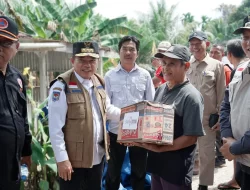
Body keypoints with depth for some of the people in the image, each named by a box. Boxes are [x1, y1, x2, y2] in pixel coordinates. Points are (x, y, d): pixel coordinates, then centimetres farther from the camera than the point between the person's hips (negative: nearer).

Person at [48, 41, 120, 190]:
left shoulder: (99, 82, 6)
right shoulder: (62, 86, -18)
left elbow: (107, 109, 18)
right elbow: (55, 128, -18)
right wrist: (62, 159, -19)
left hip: (98, 155, 7)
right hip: (73, 158, -7)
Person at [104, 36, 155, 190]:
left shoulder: (145, 75, 1)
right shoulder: (110, 76, -1)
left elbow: (151, 104, 3)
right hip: (116, 130, 0)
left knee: (139, 171, 15)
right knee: (113, 170, 14)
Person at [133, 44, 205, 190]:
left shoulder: (191, 96, -16)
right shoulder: (161, 89, 5)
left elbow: (191, 137, -19)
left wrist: (160, 148, -22)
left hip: (177, 167, -7)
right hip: (157, 161, 7)